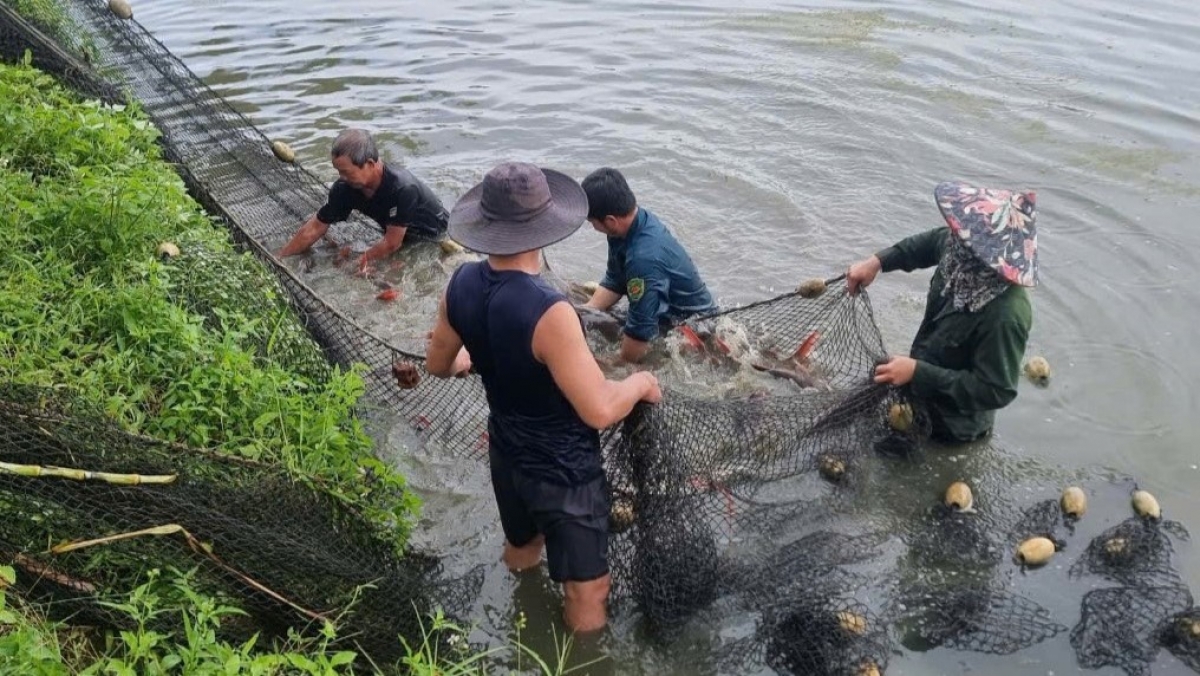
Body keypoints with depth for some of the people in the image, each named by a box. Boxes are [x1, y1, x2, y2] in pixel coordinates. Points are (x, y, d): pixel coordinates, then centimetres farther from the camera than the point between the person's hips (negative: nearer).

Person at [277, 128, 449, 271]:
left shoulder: (402, 187, -36)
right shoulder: (345, 187, -17)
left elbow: (392, 243, -28)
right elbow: (315, 228, -7)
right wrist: (278, 260, -8)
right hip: (401, 237, 5)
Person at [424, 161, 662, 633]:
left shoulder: (463, 284, -11)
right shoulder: (547, 311, -35)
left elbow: (437, 364, 6)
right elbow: (600, 410, -33)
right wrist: (641, 381, -13)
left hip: (506, 455, 9)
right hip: (564, 473, -8)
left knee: (520, 547, 35)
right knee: (586, 594, 13)